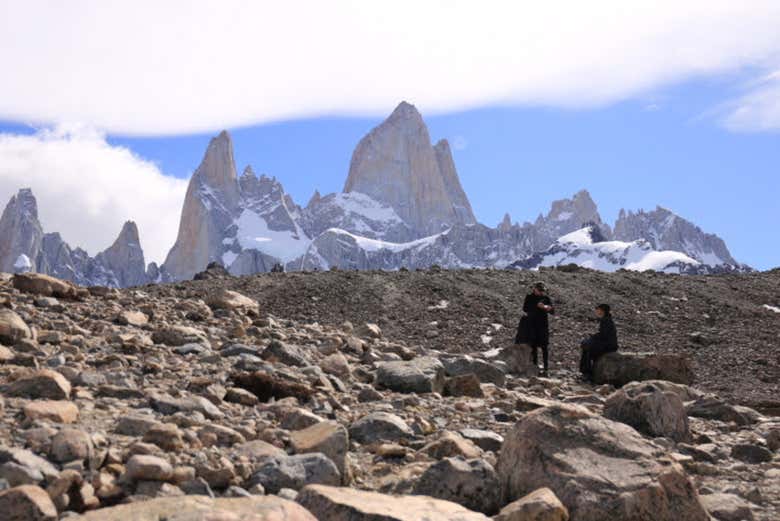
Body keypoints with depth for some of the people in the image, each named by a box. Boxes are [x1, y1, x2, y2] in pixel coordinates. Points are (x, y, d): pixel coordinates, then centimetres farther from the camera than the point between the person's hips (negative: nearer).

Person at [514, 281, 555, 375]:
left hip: (543, 324, -1)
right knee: (533, 346, 7)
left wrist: (547, 307, -24)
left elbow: (552, 311, -2)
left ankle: (546, 368, -6)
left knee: (544, 346, -6)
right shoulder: (529, 297, 3)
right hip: (531, 324, 1)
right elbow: (525, 308, -7)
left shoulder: (546, 298, 2)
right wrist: (536, 306, -18)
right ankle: (535, 365, 16)